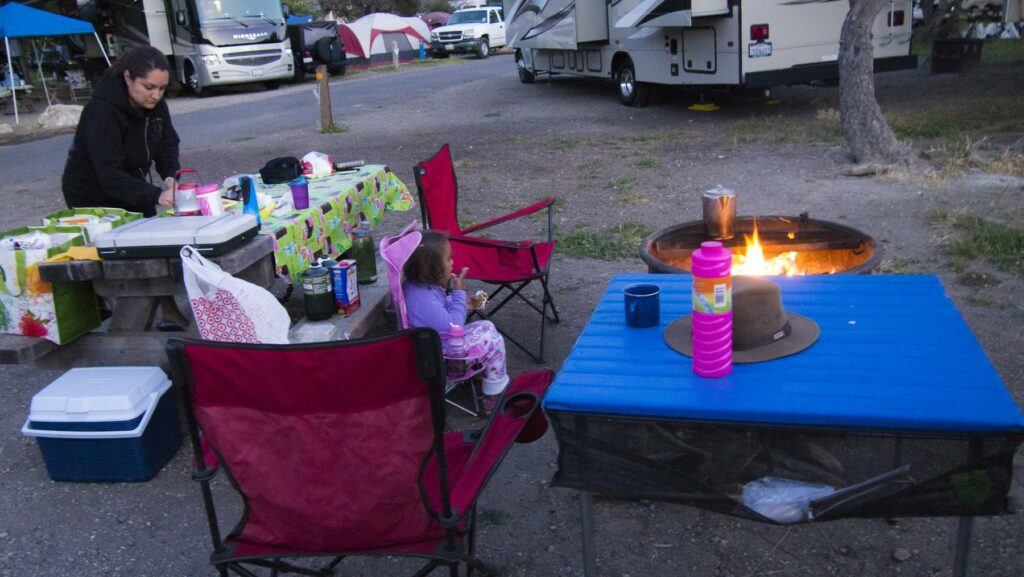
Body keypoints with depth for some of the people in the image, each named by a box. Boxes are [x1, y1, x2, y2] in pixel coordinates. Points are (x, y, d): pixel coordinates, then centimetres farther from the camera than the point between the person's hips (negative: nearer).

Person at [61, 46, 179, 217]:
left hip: (131, 192, 6)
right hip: (92, 200, -6)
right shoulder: (101, 111, -27)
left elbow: (168, 144, -1)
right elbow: (109, 174, -35)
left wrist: (171, 177, -23)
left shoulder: (155, 104, -7)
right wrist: (156, 195, -48)